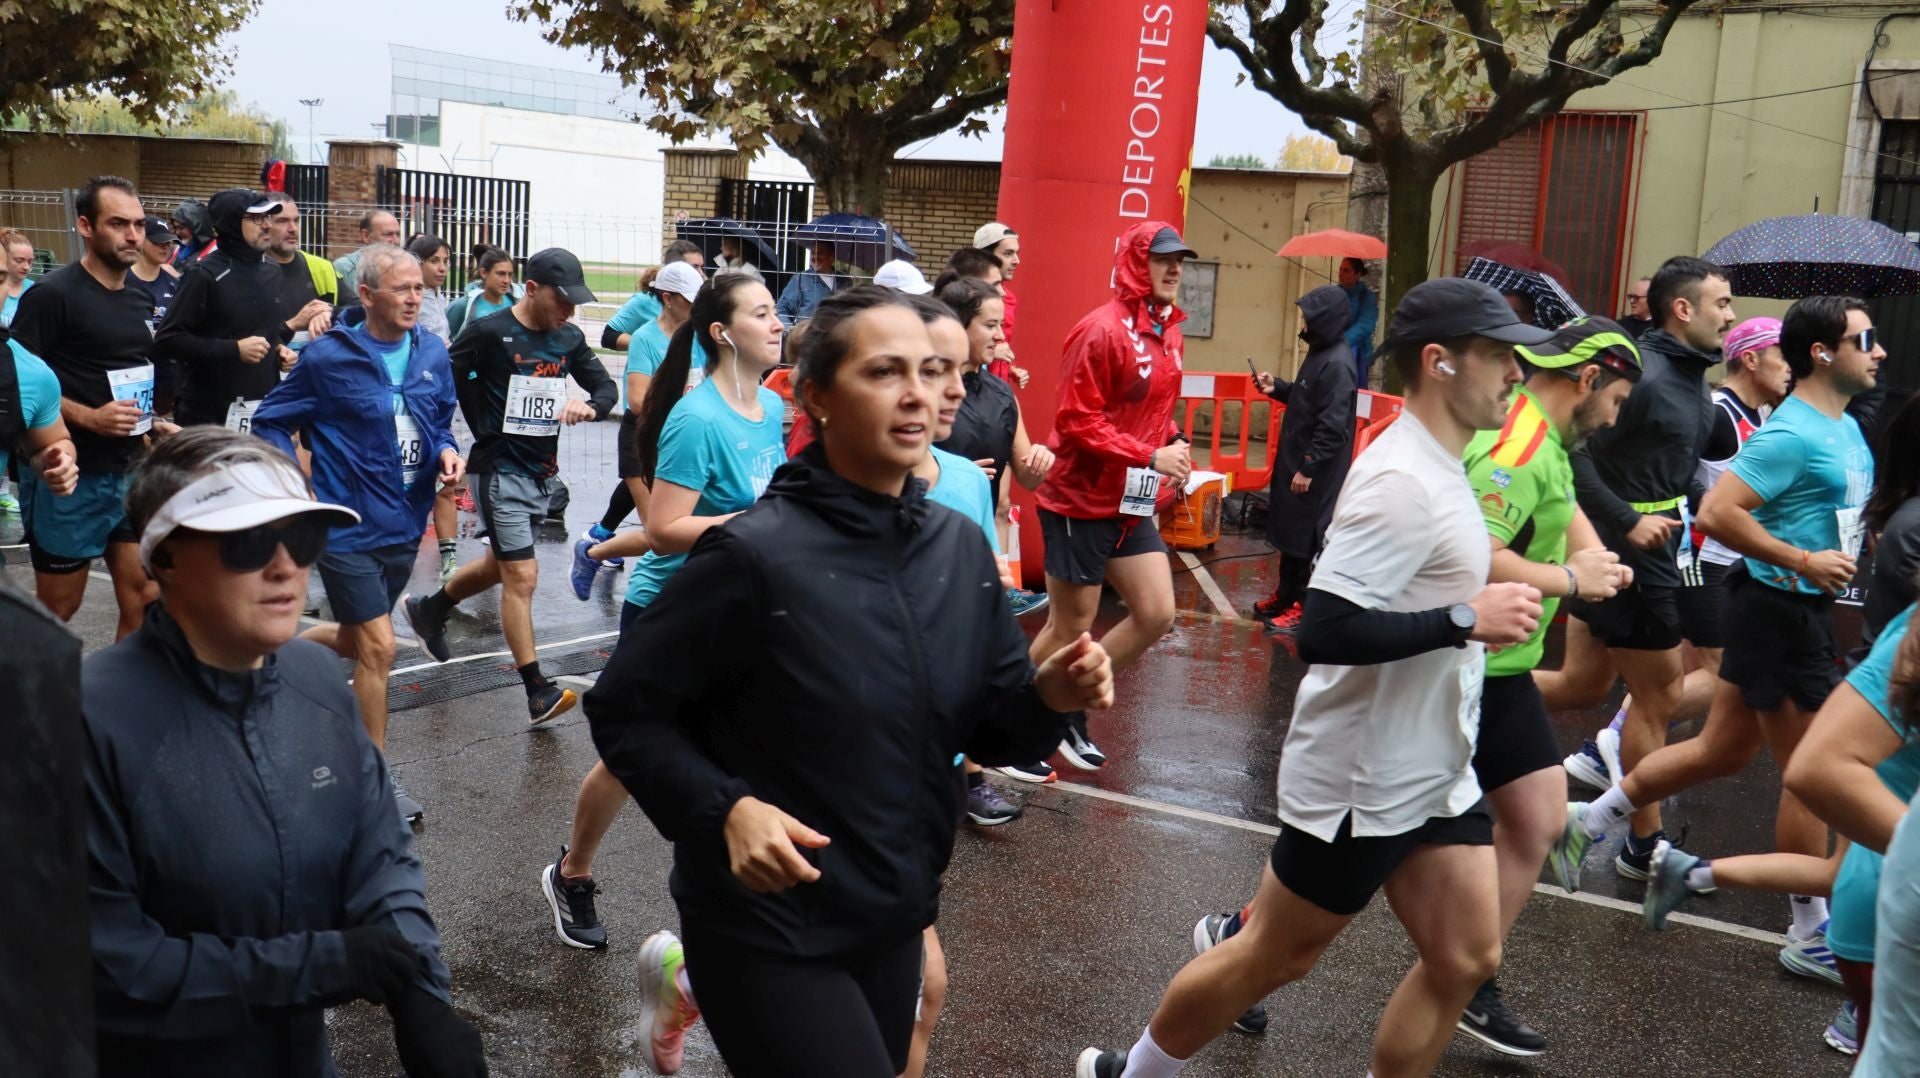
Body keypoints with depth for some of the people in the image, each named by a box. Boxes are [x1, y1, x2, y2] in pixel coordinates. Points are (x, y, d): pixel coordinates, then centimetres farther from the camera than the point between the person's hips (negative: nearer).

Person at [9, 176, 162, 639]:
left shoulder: (140, 299, 11)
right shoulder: (51, 295, -12)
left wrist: (150, 424, 9)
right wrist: (89, 417, -24)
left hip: (131, 473, 6)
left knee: (145, 600, 4)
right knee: (57, 609, 6)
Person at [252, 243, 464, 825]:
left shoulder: (433, 354, 1)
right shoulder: (328, 357, -12)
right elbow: (270, 422, -4)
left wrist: (446, 452, -6)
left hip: (405, 526, 6)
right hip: (348, 528, -6)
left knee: (356, 640, 20)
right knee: (378, 647, -7)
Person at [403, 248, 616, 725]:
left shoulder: (569, 338, 5)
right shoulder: (490, 333, -13)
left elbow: (606, 387, 10)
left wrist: (588, 405, -14)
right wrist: (485, 430, -7)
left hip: (542, 470, 7)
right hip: (501, 469, -7)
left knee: (500, 565, 22)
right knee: (522, 577, -9)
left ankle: (428, 608, 48)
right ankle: (538, 692, -6)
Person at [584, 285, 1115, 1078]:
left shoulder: (962, 549, 0)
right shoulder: (756, 555, -18)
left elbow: (990, 730, 6)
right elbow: (624, 710, -12)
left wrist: (1049, 697, -13)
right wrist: (724, 809, -25)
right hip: (768, 927, -6)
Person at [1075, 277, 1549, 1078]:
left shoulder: (1434, 466, 8)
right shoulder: (1403, 482, -23)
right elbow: (1323, 631, -30)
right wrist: (1467, 620, -26)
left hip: (1434, 773, 9)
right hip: (1362, 781, -9)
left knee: (1466, 960, 9)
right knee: (1276, 957, 7)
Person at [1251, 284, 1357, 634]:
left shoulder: (1337, 363, -20)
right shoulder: (1319, 353, 11)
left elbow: (1333, 425, -23)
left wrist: (1309, 468, -22)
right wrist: (1277, 388, 8)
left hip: (1316, 471, -10)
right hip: (1296, 460, 10)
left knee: (1306, 537, -3)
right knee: (1289, 529, 17)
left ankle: (1304, 608, 5)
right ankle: (1285, 596, 29)